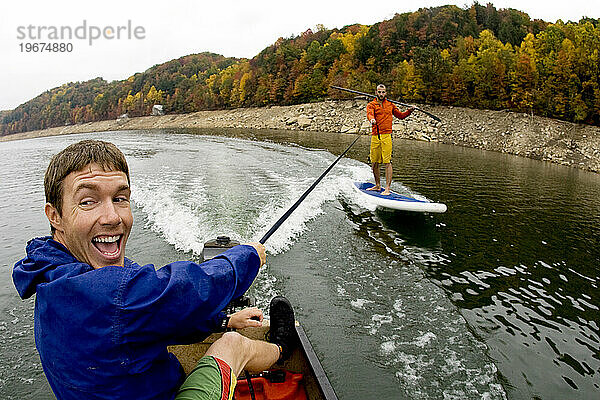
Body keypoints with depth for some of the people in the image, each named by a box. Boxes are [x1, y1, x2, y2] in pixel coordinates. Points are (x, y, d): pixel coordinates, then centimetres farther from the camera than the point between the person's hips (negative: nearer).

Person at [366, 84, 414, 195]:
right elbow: (369, 114, -14)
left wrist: (409, 111, 7)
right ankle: (378, 185, 25)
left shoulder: (390, 105, 15)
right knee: (374, 163, 8)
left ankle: (387, 188, -8)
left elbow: (400, 115, 24)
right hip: (375, 136, 1)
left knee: (387, 162, -9)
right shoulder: (371, 105, 8)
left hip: (386, 136, -1)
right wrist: (372, 119, -37)